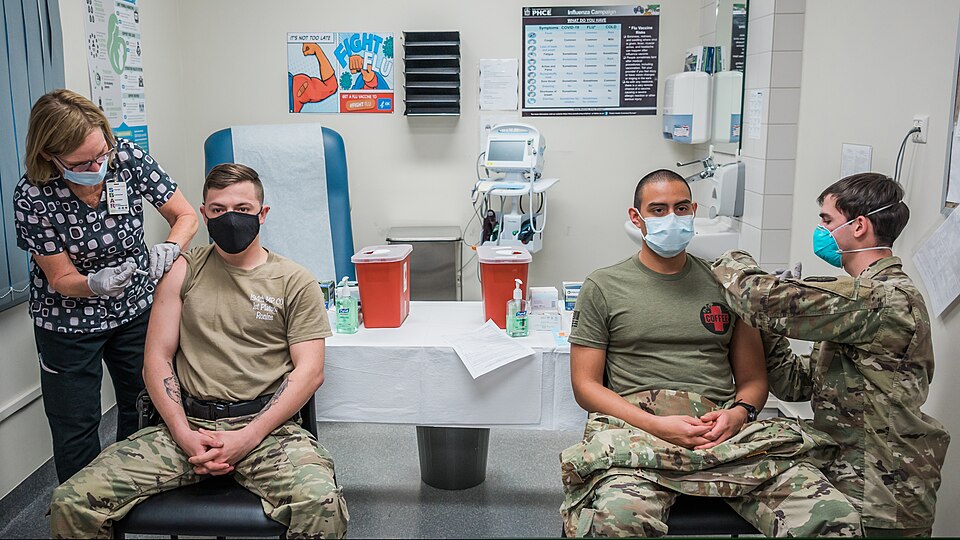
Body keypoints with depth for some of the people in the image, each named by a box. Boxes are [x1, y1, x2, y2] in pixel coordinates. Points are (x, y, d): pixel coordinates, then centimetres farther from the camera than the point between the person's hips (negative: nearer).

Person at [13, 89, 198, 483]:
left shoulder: (128, 158, -19)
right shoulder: (33, 197, -24)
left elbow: (186, 216, -11)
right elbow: (62, 279, -17)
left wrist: (167, 249, -32)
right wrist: (97, 283, -39)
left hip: (136, 308, 3)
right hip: (70, 323, -2)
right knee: (76, 428, 9)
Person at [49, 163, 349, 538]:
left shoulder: (295, 282, 6)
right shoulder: (184, 271, 13)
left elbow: (309, 371, -1)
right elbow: (157, 359, 9)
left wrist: (247, 437, -12)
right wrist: (184, 434, -6)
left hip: (264, 424, -2)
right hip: (187, 424, 3)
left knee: (323, 505, -32)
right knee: (72, 502, -15)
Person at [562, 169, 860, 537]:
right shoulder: (603, 287, 11)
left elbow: (753, 379, 19)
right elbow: (586, 386, 4)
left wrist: (739, 413, -6)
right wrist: (656, 426, -11)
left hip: (725, 428, 3)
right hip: (637, 426, -2)